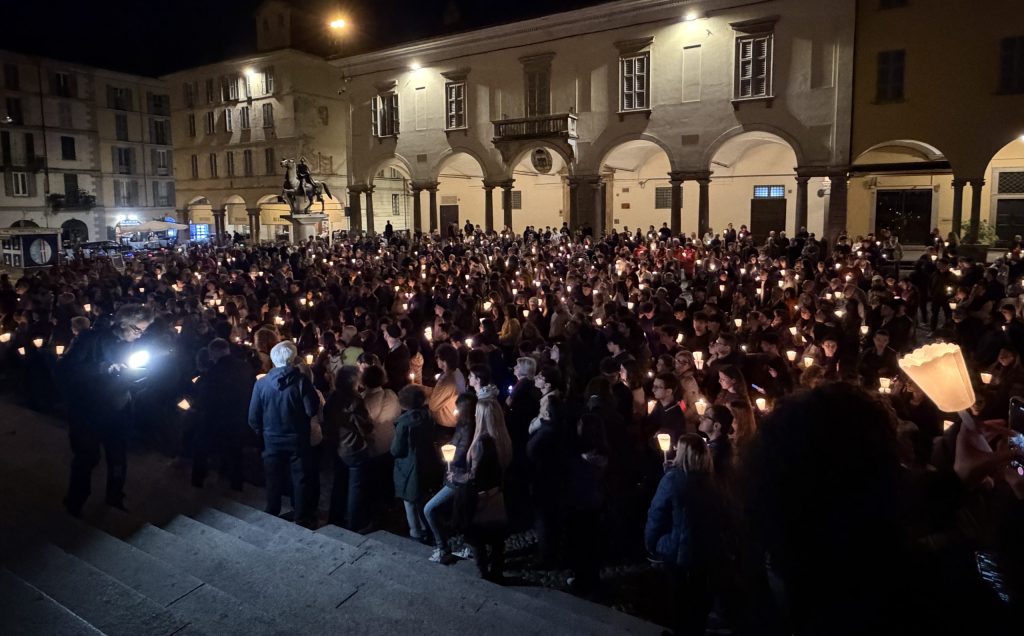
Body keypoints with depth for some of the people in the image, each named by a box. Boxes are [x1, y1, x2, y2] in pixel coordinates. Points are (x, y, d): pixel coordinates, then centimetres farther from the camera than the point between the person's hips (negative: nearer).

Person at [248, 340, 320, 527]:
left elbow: (253, 417, -6)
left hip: (272, 440, 2)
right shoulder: (301, 380, -18)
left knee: (274, 481, 18)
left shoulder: (261, 383, -10)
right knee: (300, 480, 13)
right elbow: (312, 410, -18)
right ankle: (302, 518, 24)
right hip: (298, 440, -2)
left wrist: (262, 433, 11)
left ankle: (271, 517, 32)